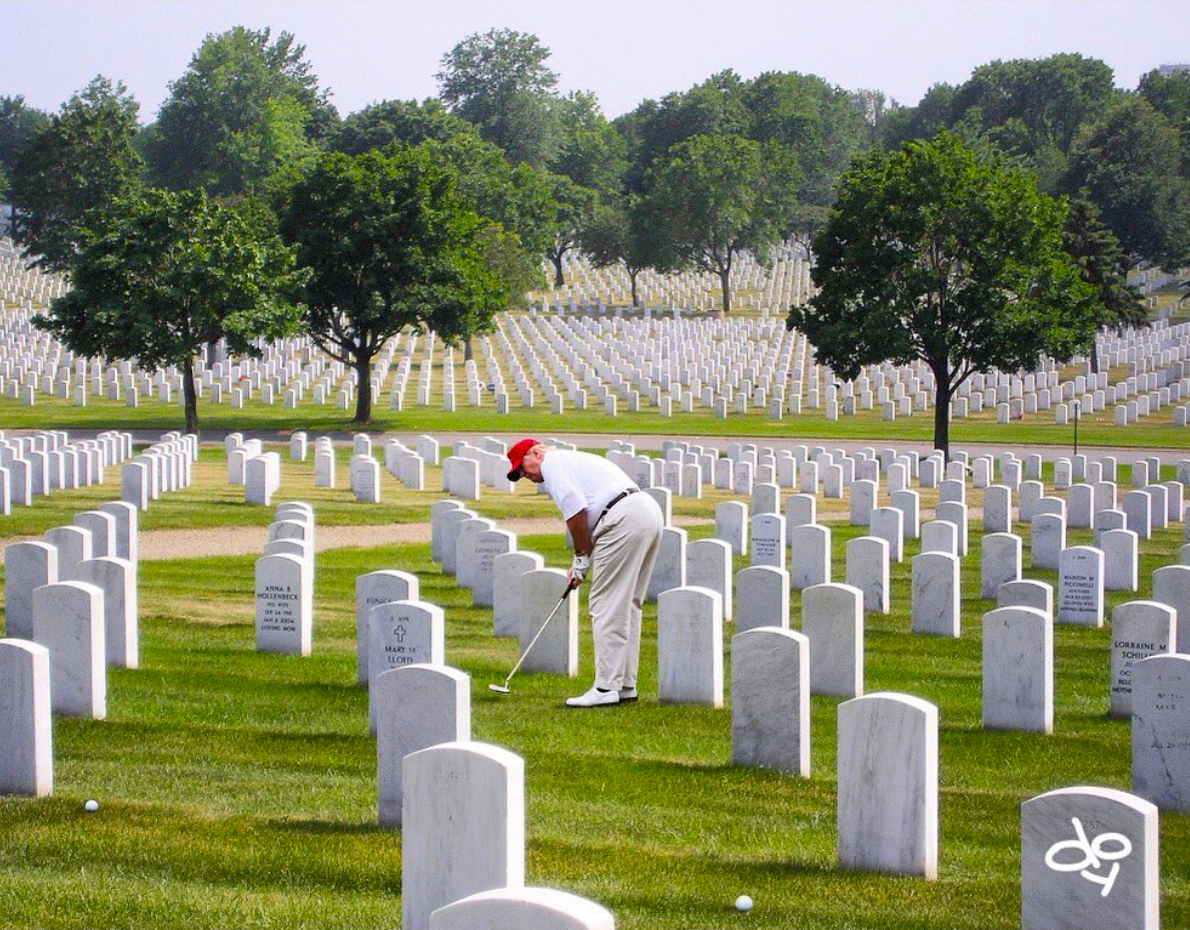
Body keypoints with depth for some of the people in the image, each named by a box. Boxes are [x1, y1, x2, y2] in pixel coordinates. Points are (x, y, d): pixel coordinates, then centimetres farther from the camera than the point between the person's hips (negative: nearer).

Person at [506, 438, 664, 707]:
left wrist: (581, 559, 0)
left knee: (607, 606, -5)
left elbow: (575, 508, -10)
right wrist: (582, 562, 17)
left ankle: (606, 688, -6)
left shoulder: (553, 462, 2)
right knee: (627, 605, 15)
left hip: (625, 519, -10)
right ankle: (625, 685, 18)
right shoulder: (574, 460, 31)